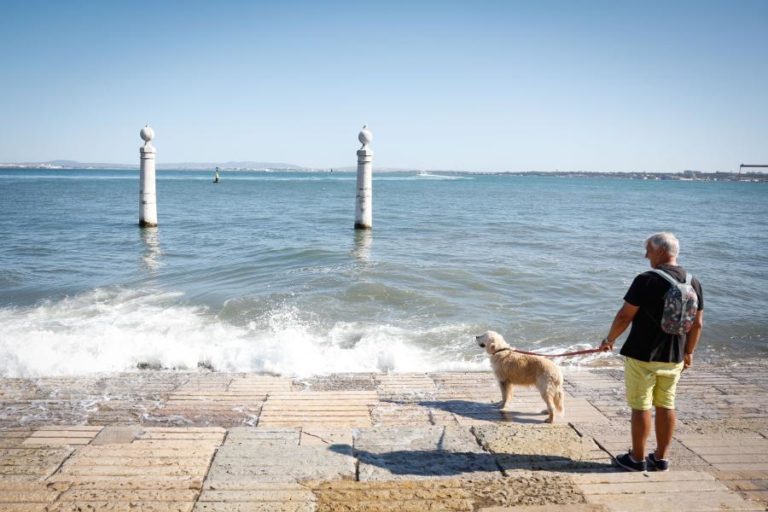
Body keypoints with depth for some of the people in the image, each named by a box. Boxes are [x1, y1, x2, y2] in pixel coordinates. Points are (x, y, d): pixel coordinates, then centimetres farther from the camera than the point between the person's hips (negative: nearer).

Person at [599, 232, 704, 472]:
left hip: (642, 355, -6)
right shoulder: (693, 283, 3)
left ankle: (637, 458, 13)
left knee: (641, 407, 4)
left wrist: (609, 339, 1)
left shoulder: (647, 280, -17)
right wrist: (688, 352, 20)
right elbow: (697, 323, 9)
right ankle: (660, 458, 24)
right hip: (674, 358, 6)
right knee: (666, 406, 15)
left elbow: (625, 316, -14)